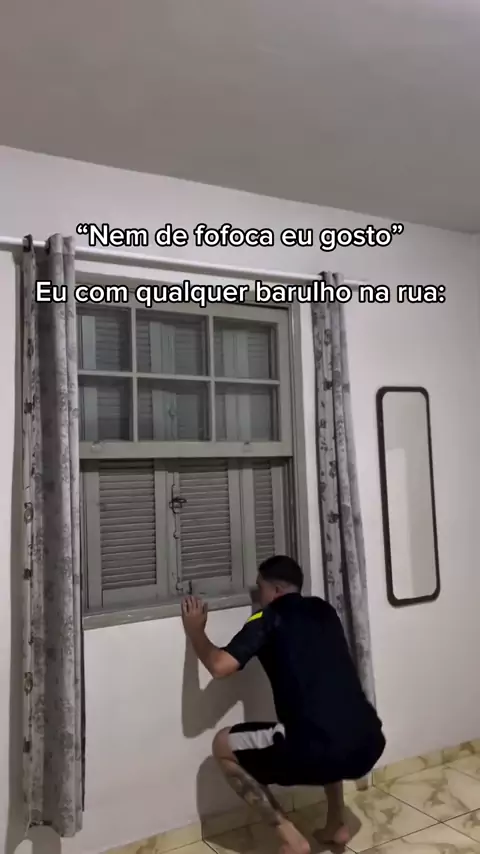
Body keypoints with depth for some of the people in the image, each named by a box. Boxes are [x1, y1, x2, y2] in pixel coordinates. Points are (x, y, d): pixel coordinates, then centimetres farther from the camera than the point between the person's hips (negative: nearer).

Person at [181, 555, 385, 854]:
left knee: (224, 745, 15)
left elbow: (220, 666, -5)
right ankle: (337, 823, 34)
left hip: (317, 752, -7)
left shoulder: (270, 618, 3)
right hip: (369, 744, 7)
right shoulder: (324, 611, 19)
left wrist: (195, 630, 13)